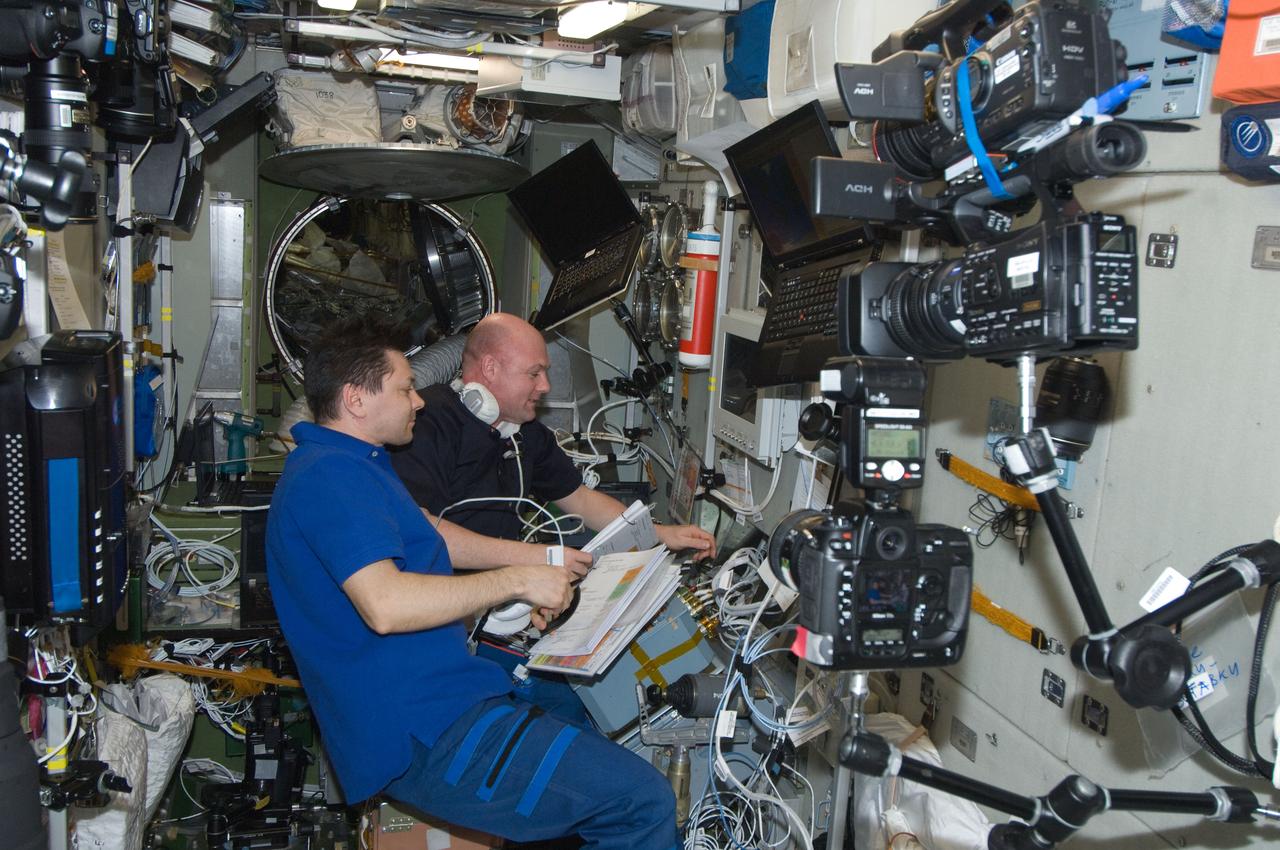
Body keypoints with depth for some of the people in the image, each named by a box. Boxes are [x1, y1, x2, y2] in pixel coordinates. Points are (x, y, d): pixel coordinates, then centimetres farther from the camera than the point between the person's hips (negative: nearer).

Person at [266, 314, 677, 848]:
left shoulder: (353, 463, 19)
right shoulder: (330, 474, -16)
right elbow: (384, 604, -29)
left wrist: (508, 603, 12)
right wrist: (515, 582, -19)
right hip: (426, 738, -11)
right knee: (644, 803, -15)